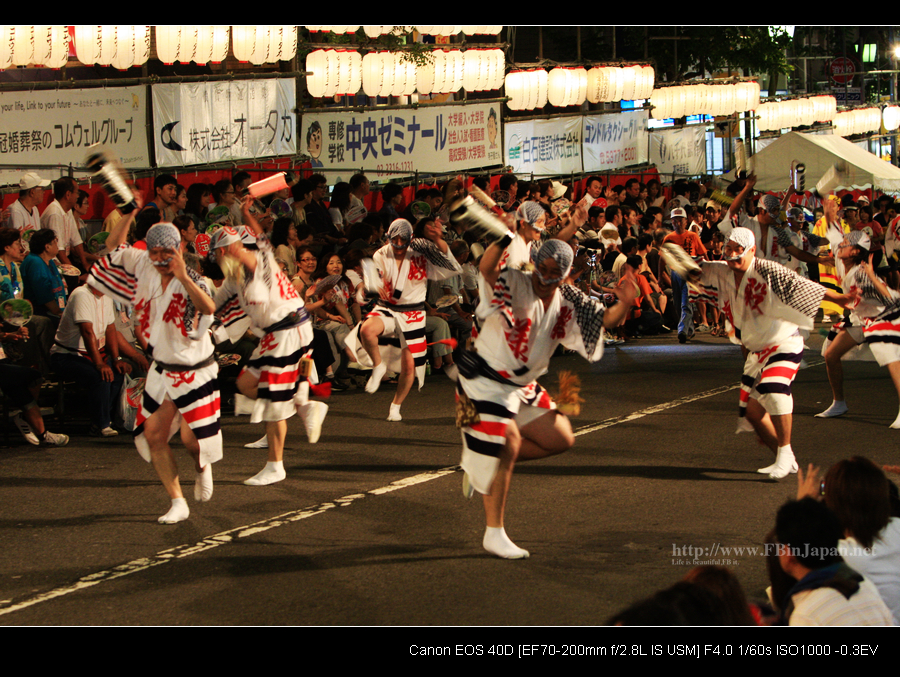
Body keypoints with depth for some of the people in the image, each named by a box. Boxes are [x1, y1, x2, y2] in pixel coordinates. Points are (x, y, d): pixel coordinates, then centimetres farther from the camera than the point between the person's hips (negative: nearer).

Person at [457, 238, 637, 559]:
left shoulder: (567, 303, 3)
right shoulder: (515, 284, -17)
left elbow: (605, 320, 5)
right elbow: (487, 269, -37)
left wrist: (624, 304, -17)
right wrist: (506, 239, -55)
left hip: (522, 386, 8)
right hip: (486, 380, -8)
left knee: (561, 438, 6)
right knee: (508, 445, -13)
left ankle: (483, 462, 15)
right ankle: (494, 534, -4)